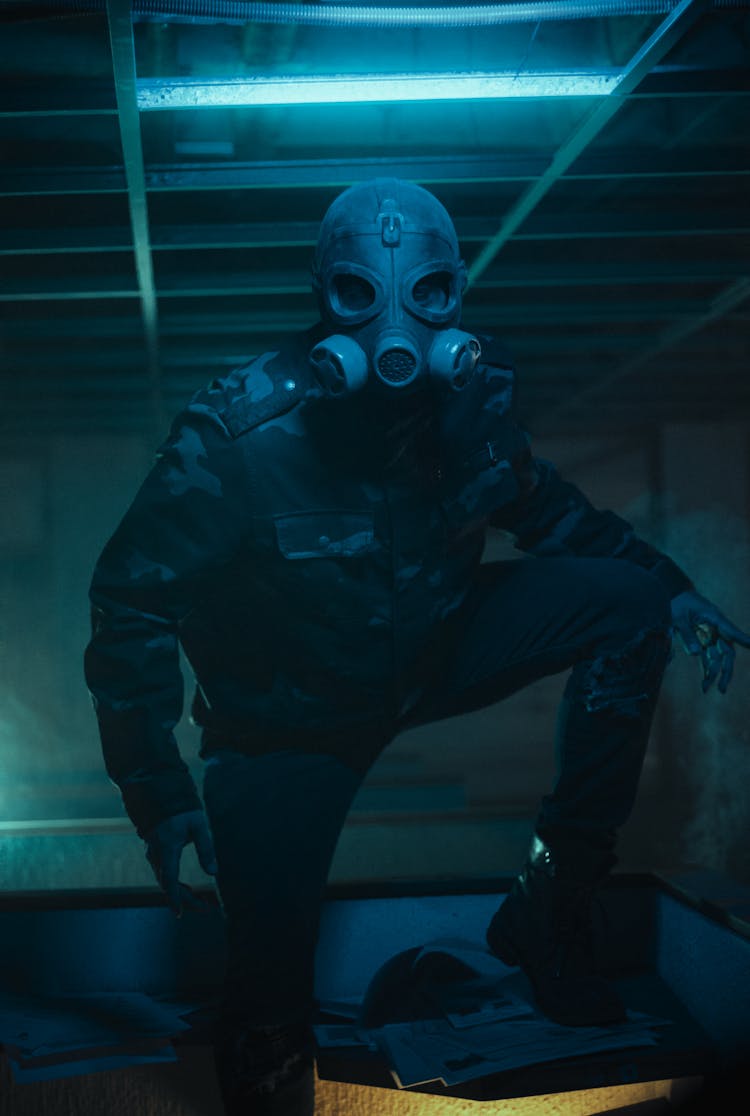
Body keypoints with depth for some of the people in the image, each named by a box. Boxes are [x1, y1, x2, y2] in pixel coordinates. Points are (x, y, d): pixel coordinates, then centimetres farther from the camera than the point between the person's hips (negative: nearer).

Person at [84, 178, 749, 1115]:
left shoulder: (470, 399, -13)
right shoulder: (238, 436, -27)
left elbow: (546, 509, 6)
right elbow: (132, 600, -20)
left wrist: (670, 589, -6)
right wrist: (157, 791, -25)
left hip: (429, 652, 5)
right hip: (289, 716, -4)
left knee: (629, 603, -11)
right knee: (270, 1010, -16)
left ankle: (548, 911, -2)